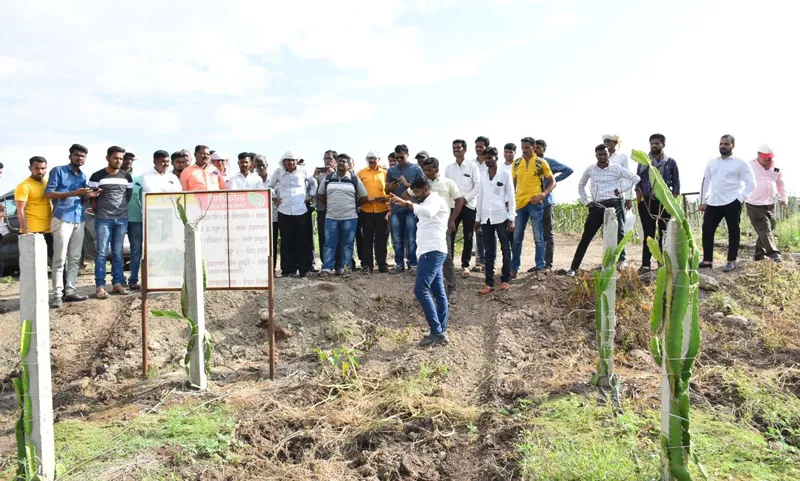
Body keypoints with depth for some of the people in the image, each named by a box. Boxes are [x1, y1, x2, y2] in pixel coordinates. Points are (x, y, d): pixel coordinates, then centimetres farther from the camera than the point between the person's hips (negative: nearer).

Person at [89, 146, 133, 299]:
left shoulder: (126, 177, 9)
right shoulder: (97, 176, -3)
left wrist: (120, 208, 11)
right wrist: (99, 210, 4)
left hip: (122, 219, 3)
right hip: (103, 219, -3)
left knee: (118, 252, 8)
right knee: (102, 253, -3)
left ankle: (118, 283, 14)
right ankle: (100, 286, -1)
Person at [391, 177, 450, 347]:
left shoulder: (435, 200, -7)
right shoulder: (427, 203, 26)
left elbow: (428, 212, -30)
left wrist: (406, 204, -38)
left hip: (433, 251, -11)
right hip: (431, 251, 11)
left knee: (421, 290, -16)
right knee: (438, 292, 7)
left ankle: (437, 332, -15)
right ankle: (441, 332, 8)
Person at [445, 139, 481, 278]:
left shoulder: (472, 166, -1)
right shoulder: (449, 168, 9)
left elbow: (478, 185, -5)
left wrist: (465, 198, -12)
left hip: (469, 205, -2)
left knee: (468, 237, 3)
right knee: (449, 235, -3)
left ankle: (465, 265, 12)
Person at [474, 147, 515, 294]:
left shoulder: (505, 174, 0)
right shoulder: (482, 175, 11)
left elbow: (511, 196, -2)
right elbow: (480, 196, 13)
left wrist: (511, 218, -8)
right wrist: (478, 217, 10)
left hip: (501, 216, -3)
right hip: (486, 217, 3)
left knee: (505, 249, 4)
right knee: (489, 252, 4)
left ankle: (505, 280, 12)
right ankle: (489, 283, 6)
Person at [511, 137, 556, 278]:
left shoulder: (541, 162, -1)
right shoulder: (516, 163, 9)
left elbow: (552, 182, 2)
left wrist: (543, 194, -14)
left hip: (535, 203, -3)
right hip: (519, 203, 3)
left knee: (538, 238, 0)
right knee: (517, 238, 8)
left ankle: (539, 268, 7)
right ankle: (514, 268, 18)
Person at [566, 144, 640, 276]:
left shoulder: (616, 168, 1)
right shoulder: (590, 169, 8)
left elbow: (635, 178, 4)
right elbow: (581, 185, 23)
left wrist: (621, 189, -3)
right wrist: (585, 201, 13)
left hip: (614, 205, -2)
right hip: (597, 206, 2)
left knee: (618, 235, -8)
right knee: (585, 238, 1)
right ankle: (574, 267, 5)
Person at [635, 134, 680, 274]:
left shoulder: (671, 162, 4)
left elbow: (676, 183, 4)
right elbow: (638, 181, 6)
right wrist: (639, 201, -4)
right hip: (647, 202, 0)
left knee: (664, 234, 5)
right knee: (648, 234, 2)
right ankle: (646, 265, 4)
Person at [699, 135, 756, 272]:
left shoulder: (740, 163, 0)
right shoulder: (711, 162, 13)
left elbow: (751, 183, -2)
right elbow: (705, 182, 17)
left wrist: (741, 198, -12)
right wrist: (703, 201, 12)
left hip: (732, 203, -4)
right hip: (713, 203, 4)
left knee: (733, 232, 5)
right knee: (707, 230, 2)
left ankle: (731, 261, 13)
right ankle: (707, 260, 11)